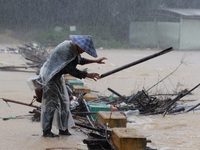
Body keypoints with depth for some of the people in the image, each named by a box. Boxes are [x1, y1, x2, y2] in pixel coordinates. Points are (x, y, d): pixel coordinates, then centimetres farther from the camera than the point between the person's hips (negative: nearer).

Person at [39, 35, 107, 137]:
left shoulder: (73, 48, 4)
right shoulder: (66, 49, -26)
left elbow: (79, 60, 23)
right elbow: (70, 70, -27)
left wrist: (95, 61, 22)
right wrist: (87, 75, -24)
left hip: (57, 77, 10)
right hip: (50, 77, -10)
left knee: (63, 102, 10)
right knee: (51, 102, -8)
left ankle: (63, 129, 17)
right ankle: (46, 131, -1)